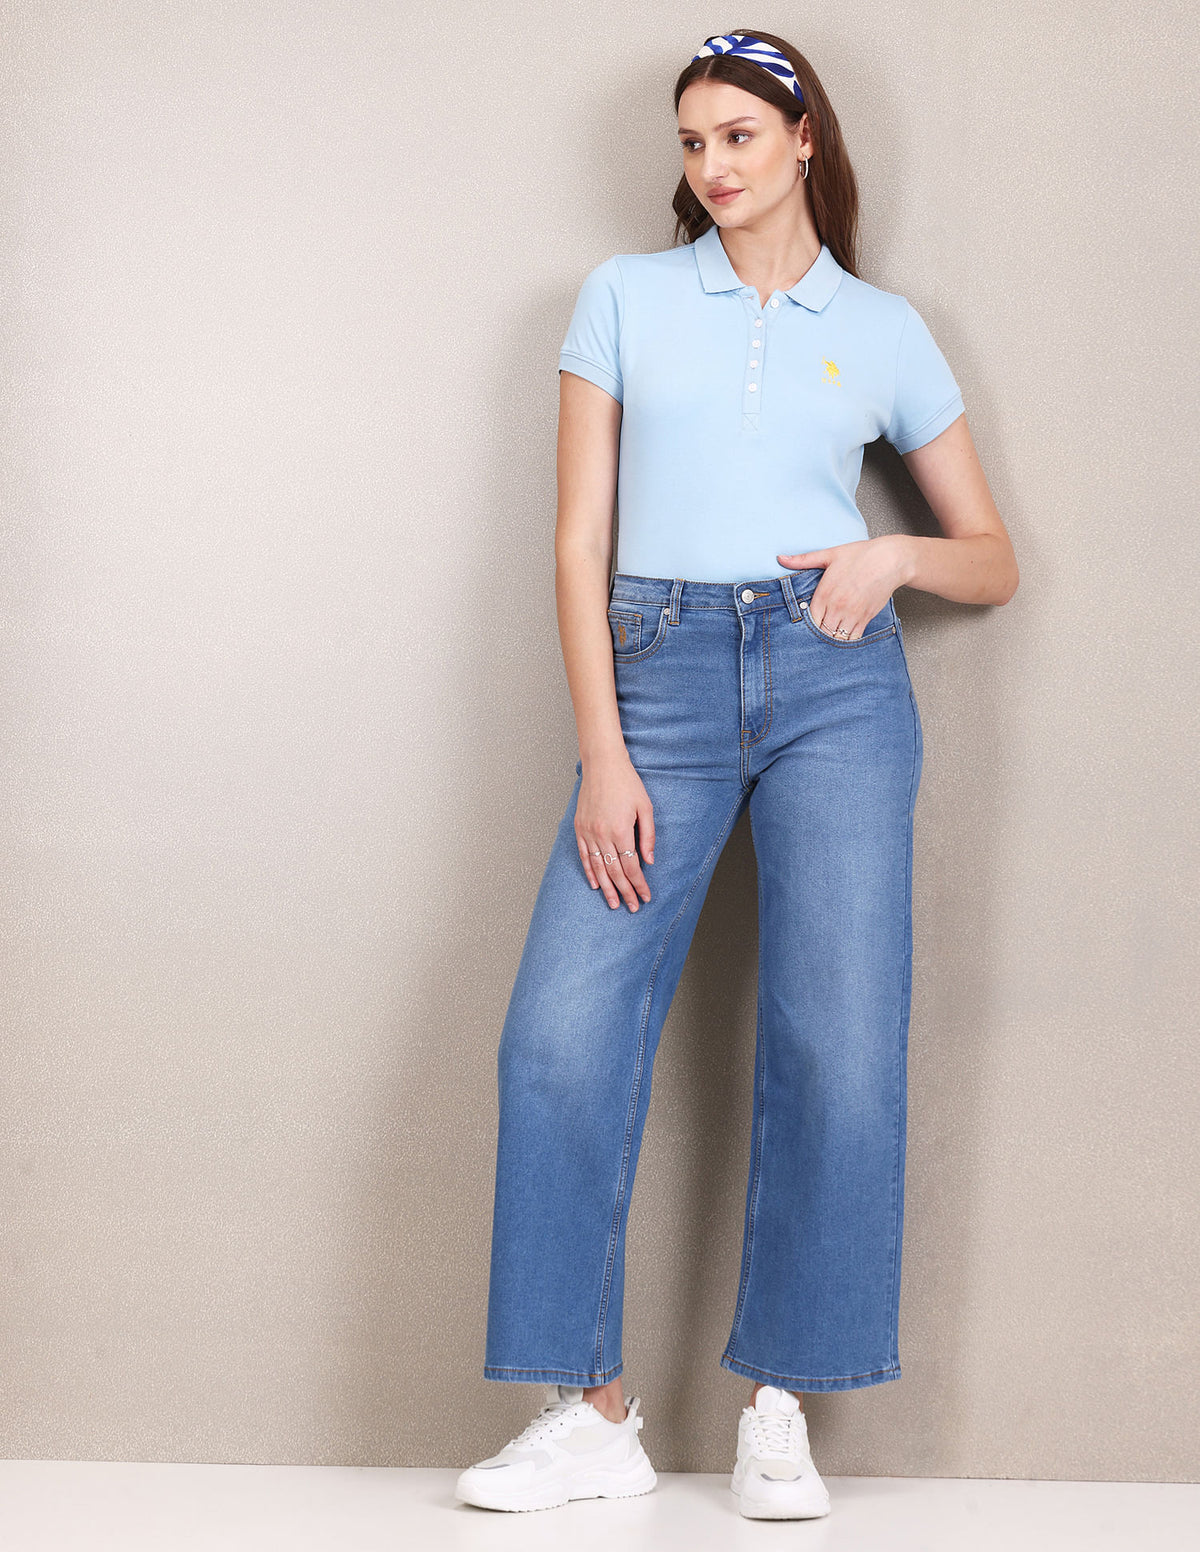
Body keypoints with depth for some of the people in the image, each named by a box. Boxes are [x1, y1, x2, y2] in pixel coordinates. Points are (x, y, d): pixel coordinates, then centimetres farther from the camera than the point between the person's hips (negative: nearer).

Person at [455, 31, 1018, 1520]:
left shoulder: (884, 330, 12)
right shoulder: (624, 295, 11)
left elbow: (993, 559, 17)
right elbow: (580, 541, 5)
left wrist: (896, 556, -5)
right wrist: (602, 754, -5)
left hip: (837, 681, 0)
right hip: (661, 676, 0)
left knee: (838, 1046, -6)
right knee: (562, 1033, -11)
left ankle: (779, 1409, 8)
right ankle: (592, 1410, 1)